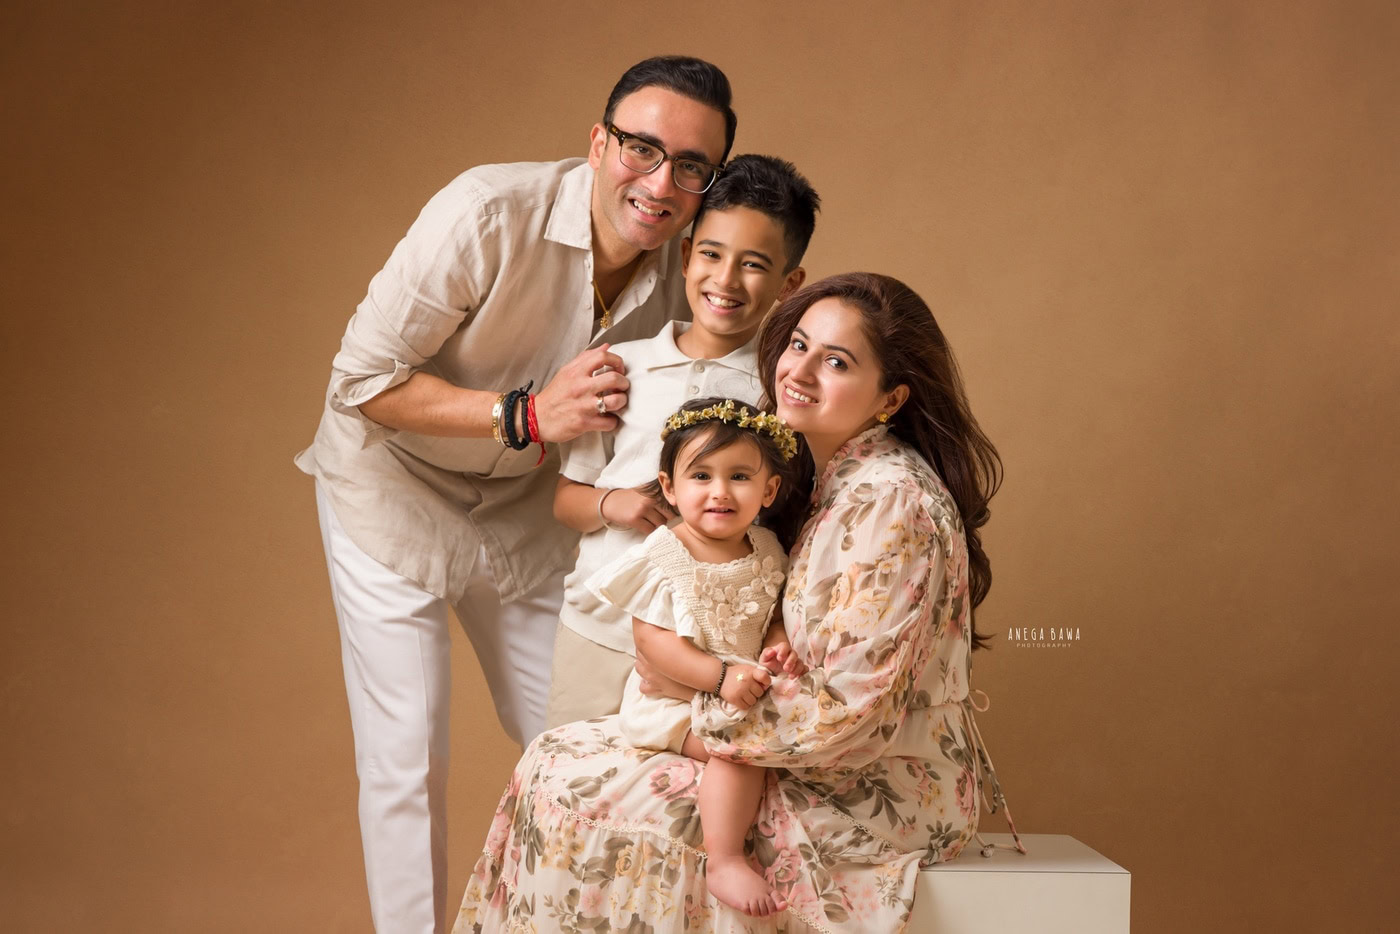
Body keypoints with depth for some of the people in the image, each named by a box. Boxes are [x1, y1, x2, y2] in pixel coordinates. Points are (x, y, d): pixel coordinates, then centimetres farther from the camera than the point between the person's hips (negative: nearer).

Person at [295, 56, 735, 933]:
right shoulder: (488, 215, -29)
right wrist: (527, 416, -34)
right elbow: (363, 379, -25)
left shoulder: (685, 269, -13)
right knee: (407, 760, -4)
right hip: (394, 488, -5)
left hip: (521, 503, 5)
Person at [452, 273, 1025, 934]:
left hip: (876, 800, -9)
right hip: (822, 762, 9)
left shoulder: (890, 506, -24)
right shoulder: (834, 478, 7)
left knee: (567, 784, -8)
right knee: (558, 761, 7)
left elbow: (853, 712, -25)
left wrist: (697, 694, -14)